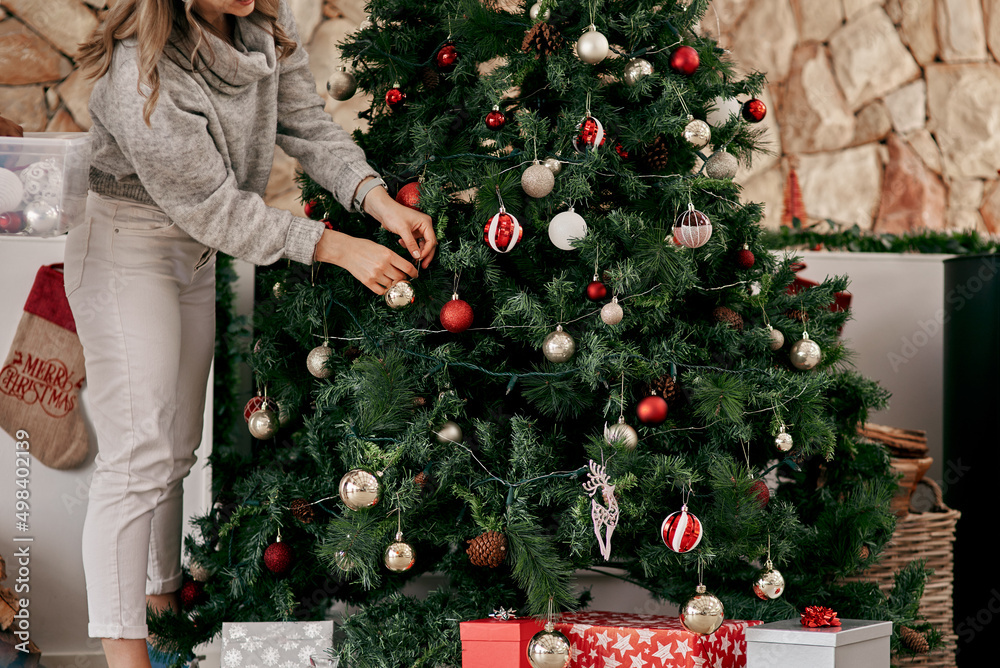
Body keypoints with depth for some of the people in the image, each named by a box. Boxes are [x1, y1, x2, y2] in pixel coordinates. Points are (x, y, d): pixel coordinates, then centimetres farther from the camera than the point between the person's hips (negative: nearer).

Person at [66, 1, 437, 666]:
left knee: (178, 447, 18)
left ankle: (163, 591, 34)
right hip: (126, 254, -8)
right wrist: (338, 248, -25)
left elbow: (307, 123, -1)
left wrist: (379, 200, -18)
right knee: (140, 456, -12)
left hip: (198, 258, 8)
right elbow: (213, 209, -25)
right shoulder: (143, 75, -32)